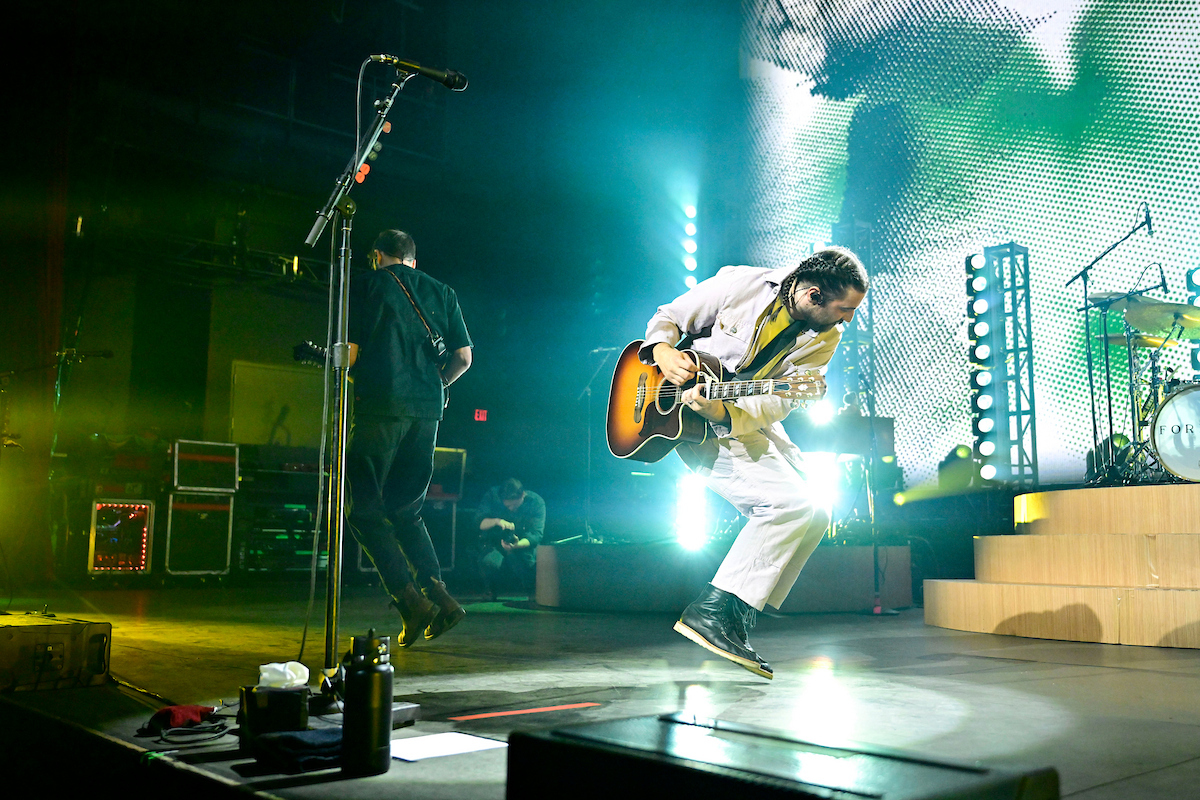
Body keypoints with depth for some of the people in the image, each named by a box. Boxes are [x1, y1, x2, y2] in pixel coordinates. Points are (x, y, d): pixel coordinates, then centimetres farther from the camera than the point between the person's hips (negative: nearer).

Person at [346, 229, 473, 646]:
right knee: (405, 510, 16)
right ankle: (438, 594, 2)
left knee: (363, 509, 3)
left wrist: (348, 379, 18)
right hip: (428, 410, 5)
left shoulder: (365, 285, 5)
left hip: (379, 407, -5)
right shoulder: (441, 291, 18)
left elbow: (349, 353, -4)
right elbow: (464, 357, 12)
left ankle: (411, 601, -7)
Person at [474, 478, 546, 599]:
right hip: (496, 544, 0)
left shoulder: (536, 502, -12)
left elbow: (536, 534, -20)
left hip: (523, 545, 0)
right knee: (489, 562, -33)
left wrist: (517, 545, -40)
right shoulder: (493, 495, -8)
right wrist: (496, 521, -35)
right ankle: (491, 591, 3)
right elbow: (478, 521, -13)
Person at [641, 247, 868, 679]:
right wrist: (663, 352, -24)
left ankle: (735, 623, 4)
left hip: (751, 423, 7)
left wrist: (723, 411, -31)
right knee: (791, 502, -22)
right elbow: (667, 318, -1)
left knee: (815, 516, 0)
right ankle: (711, 612, -18)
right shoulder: (738, 284, -13)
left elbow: (779, 400, -13)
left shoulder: (824, 337, -3)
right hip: (685, 415, -7)